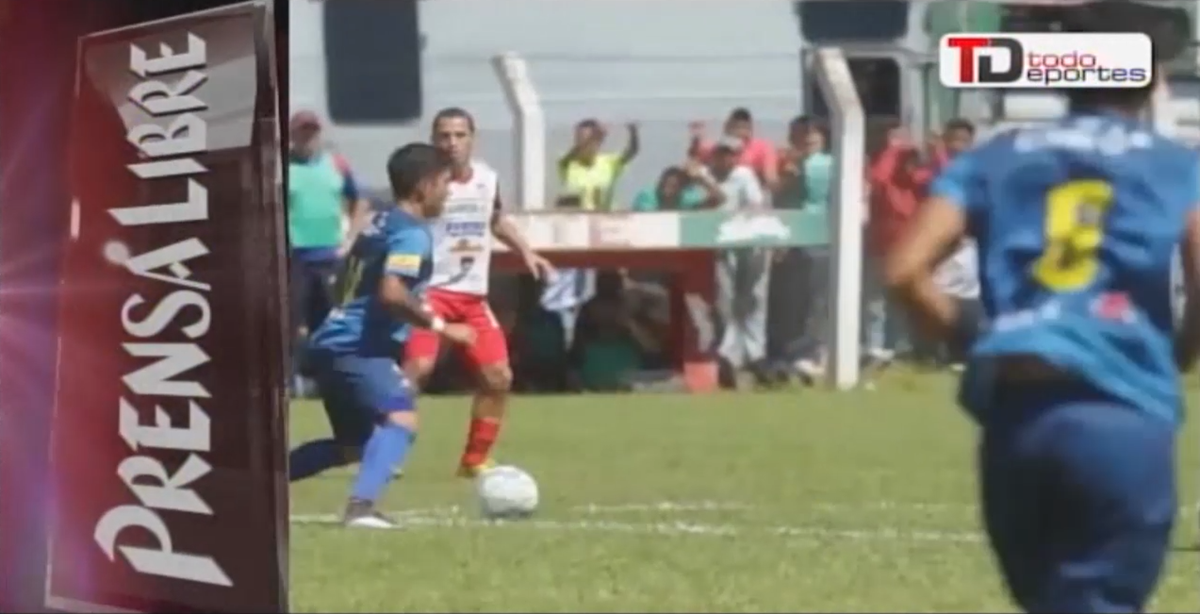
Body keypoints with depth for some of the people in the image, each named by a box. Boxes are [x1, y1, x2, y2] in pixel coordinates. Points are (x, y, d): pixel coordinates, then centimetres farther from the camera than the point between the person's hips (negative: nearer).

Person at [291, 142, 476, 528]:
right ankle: (361, 505, -41)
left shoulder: (380, 223, 18)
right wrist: (440, 326, -19)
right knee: (402, 420, -23)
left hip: (332, 342, 10)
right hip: (359, 347, -10)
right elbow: (392, 292, -26)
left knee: (353, 441, 22)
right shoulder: (412, 233, -11)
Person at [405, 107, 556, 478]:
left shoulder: (488, 178, 7)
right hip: (430, 291, -7)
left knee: (498, 377, 6)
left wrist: (526, 253, 18)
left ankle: (474, 460, 20)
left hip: (473, 295, 7)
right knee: (418, 367, -25)